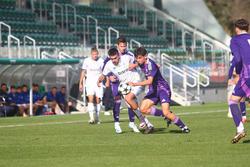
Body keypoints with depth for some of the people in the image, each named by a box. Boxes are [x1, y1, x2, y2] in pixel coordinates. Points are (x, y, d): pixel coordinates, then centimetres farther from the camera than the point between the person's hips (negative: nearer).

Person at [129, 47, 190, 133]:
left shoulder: (150, 65, -25)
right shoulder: (141, 64, 0)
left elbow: (149, 81, -37)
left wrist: (136, 84, -43)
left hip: (162, 88, -9)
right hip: (153, 90, 9)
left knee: (166, 112, -21)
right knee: (143, 109, -3)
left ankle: (183, 127, -3)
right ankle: (166, 115, 9)